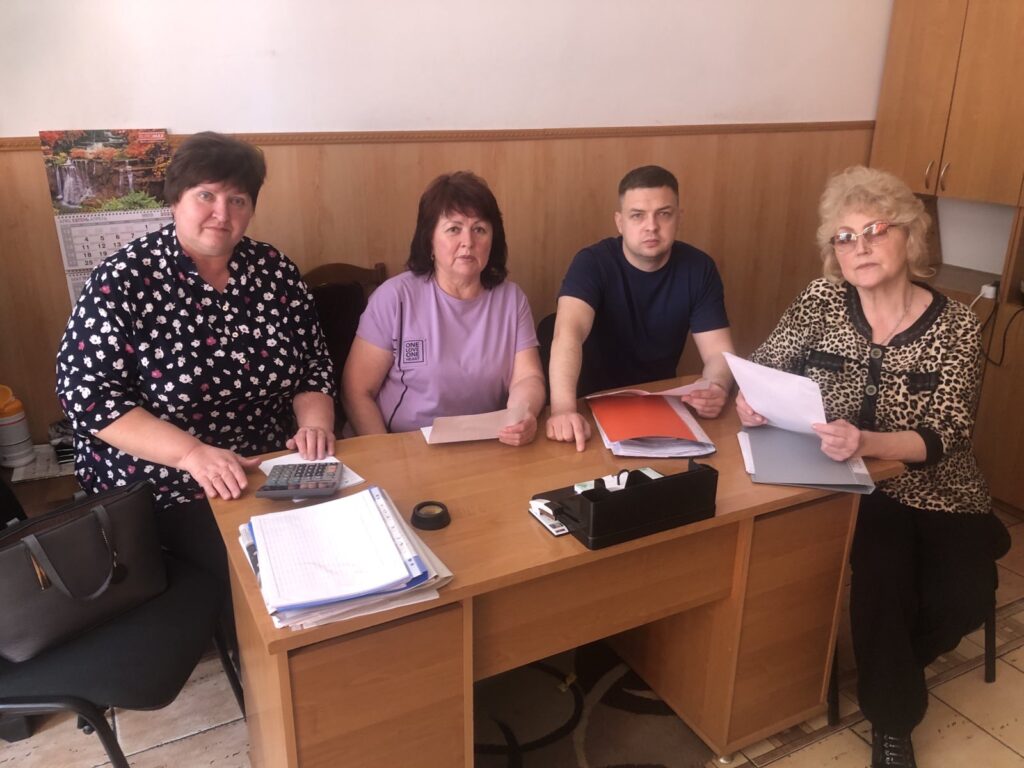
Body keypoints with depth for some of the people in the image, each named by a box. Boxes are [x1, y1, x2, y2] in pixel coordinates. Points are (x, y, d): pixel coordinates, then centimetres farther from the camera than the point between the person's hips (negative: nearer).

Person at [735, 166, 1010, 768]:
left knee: (964, 597, -18)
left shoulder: (955, 325, -9)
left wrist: (867, 443, -38)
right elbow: (765, 365, 0)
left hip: (935, 489, 1)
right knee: (883, 573, -25)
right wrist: (750, 394, -25)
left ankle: (885, 668, 19)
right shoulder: (823, 300, -4)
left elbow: (945, 436, -18)